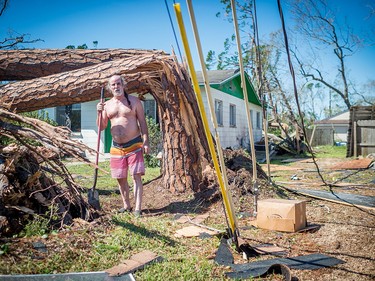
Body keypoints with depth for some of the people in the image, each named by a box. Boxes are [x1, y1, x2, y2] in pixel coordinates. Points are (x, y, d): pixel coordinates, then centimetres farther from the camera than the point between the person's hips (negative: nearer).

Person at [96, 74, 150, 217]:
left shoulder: (134, 101, 1)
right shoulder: (107, 105, 10)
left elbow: (142, 122, -1)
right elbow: (101, 127, 9)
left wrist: (145, 141, -9)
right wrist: (99, 113, -9)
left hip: (134, 145, -4)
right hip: (116, 147, 4)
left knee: (136, 176, -8)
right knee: (121, 178, 9)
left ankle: (138, 208, -6)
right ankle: (126, 206, 24)